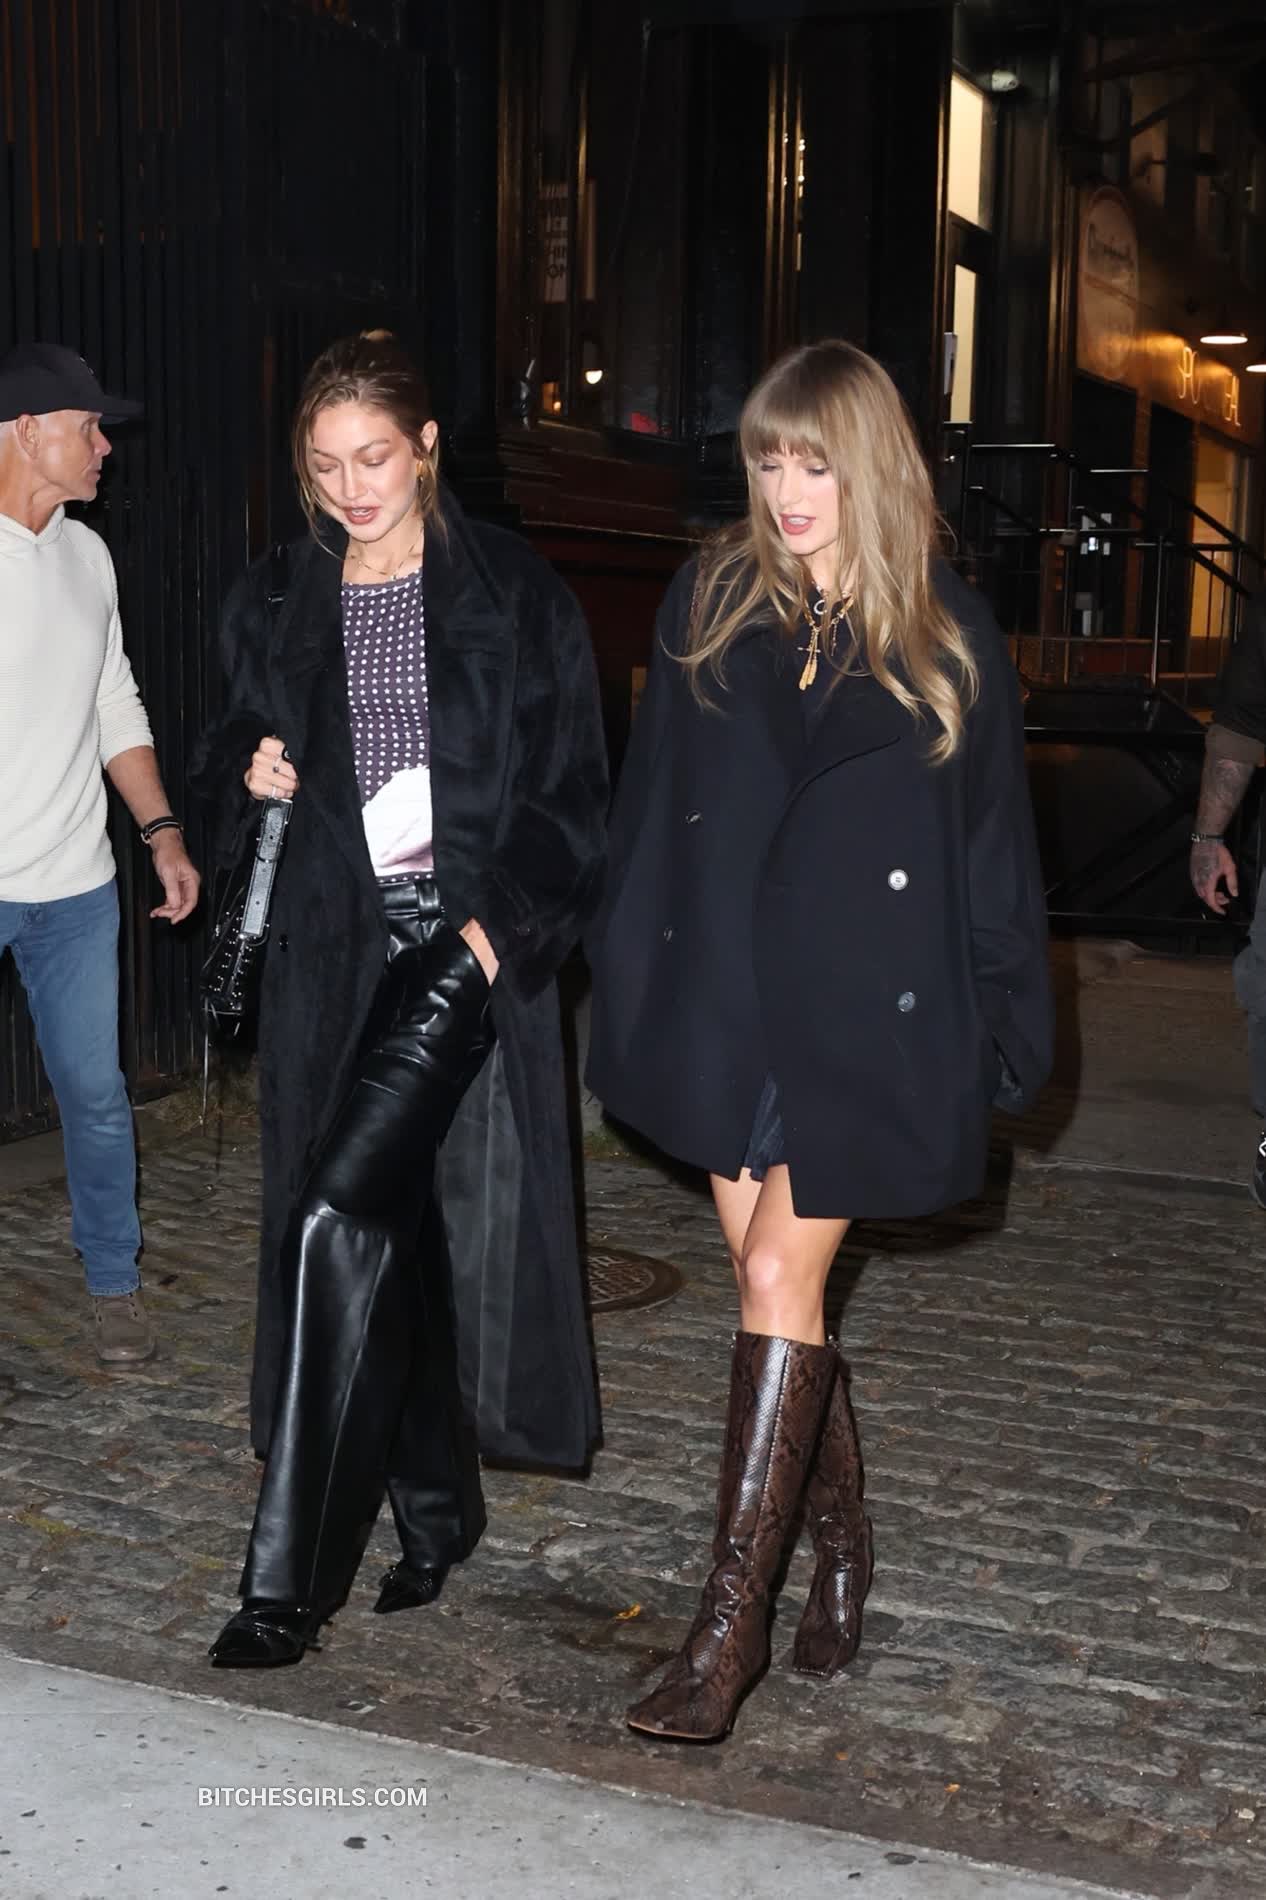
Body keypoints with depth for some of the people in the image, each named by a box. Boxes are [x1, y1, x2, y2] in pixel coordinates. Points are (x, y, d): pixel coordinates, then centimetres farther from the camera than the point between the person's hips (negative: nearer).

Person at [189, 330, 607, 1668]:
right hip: (334, 954, 5)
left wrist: (503, 923, -14)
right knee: (387, 1235, 9)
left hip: (466, 941, -5)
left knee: (340, 1218, -17)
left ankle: (291, 1570, -10)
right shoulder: (279, 606, 11)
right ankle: (436, 1508, 28)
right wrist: (248, 772, -3)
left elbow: (572, 791, -1)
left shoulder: (514, 595, -1)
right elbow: (230, 756, 21)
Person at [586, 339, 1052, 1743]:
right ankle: (839, 1547, 29)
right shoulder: (712, 604, 4)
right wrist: (631, 982, 9)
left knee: (779, 1276, -8)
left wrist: (1003, 1028, 3)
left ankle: (729, 1622, -1)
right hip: (725, 994, 3)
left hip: (867, 1010, -3)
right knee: (774, 1281, 9)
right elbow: (652, 805, 10)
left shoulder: (945, 636, -1)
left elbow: (990, 840, 4)